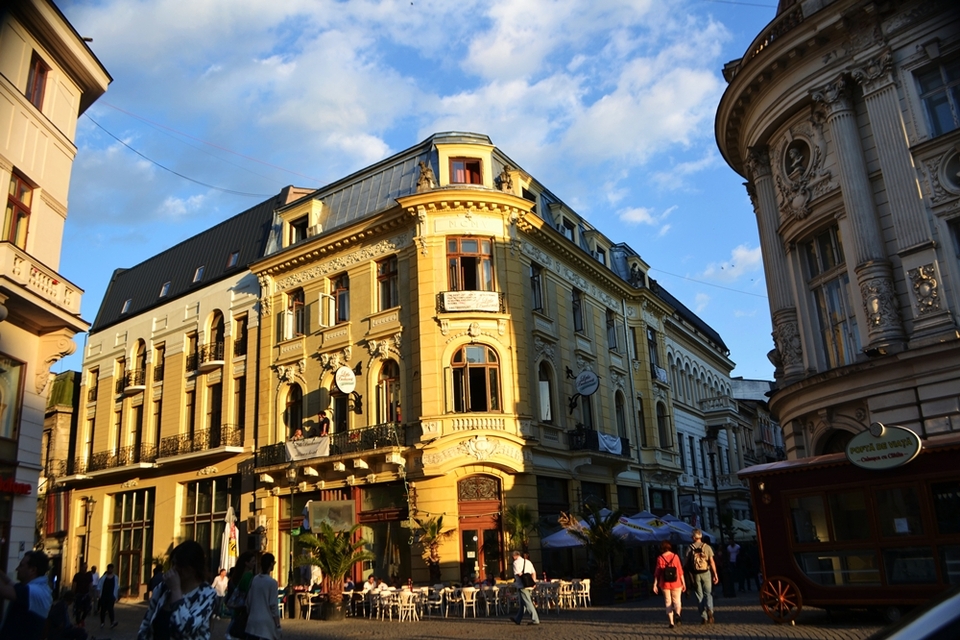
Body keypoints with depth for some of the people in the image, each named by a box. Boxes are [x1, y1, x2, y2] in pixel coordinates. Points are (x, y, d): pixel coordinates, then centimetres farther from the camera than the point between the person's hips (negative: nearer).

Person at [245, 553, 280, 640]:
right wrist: (278, 625, -5)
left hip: (252, 622, 6)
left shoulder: (254, 580, 6)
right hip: (266, 623, -6)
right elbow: (273, 605, -11)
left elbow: (248, 601, 11)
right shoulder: (272, 582, -11)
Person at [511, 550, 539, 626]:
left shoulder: (516, 562, -6)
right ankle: (518, 619, 28)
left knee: (528, 603, -6)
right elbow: (534, 572, 12)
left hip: (522, 586, -8)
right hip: (530, 586, 8)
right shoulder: (528, 562, 16)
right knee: (523, 603, 16)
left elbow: (517, 574, -14)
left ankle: (535, 619, -10)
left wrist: (515, 580, 5)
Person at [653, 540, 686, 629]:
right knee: (676, 601, 10)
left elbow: (657, 572, -5)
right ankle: (677, 613, -20)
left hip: (665, 584, 0)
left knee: (668, 602, 11)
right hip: (676, 584, 0)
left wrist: (655, 584, 1)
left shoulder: (660, 558, -5)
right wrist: (683, 583, 7)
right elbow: (680, 571, -1)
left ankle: (671, 622, 5)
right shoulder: (675, 556, -3)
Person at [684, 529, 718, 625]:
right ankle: (709, 609, -21)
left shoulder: (690, 548, -2)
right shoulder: (707, 547, -2)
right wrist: (715, 574, -2)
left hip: (695, 574, 0)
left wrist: (689, 575, 9)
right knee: (708, 593, 8)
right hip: (706, 573, 0)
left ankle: (704, 618, 7)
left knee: (699, 596, 8)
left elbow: (687, 563, -2)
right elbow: (712, 561, -6)